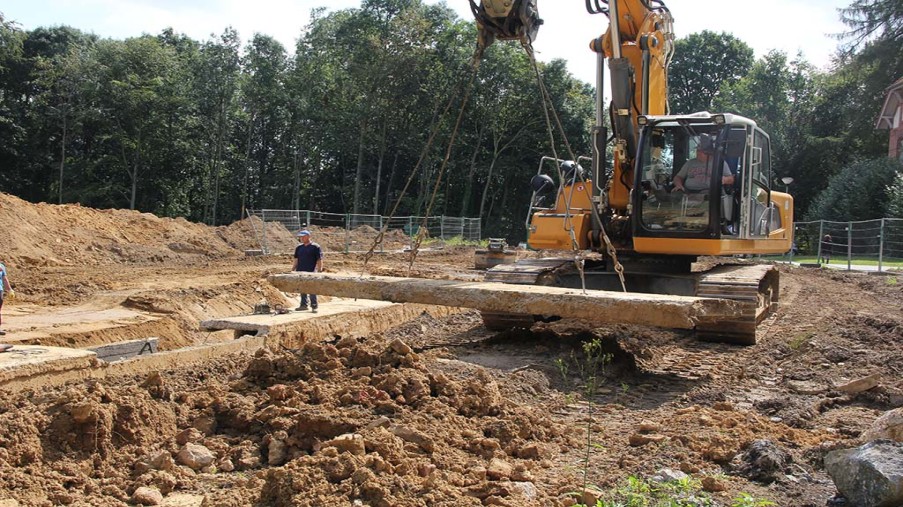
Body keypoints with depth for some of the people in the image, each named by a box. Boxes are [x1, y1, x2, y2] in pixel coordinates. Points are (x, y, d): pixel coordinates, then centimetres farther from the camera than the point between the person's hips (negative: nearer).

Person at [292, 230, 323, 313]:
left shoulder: (315, 247, -3)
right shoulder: (299, 248, 14)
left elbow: (319, 260, -5)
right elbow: (296, 260, 18)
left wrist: (319, 271, -10)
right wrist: (292, 270, 12)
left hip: (311, 272, -6)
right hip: (300, 272, 6)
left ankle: (314, 306, 2)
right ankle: (303, 305, 20)